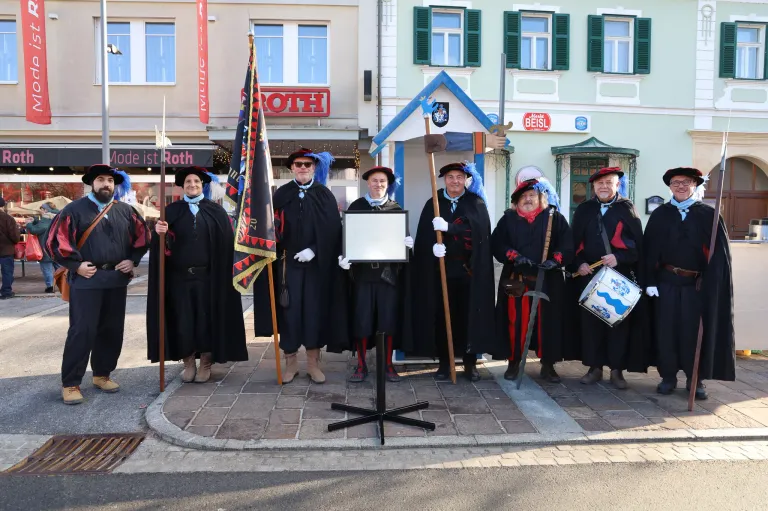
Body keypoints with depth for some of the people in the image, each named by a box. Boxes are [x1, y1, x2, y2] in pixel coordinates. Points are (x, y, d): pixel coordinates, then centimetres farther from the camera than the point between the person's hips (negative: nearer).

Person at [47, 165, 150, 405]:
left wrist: (133, 260, 2)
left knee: (112, 330, 10)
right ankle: (70, 383, 8)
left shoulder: (126, 211, 9)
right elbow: (56, 240, -5)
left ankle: (102, 374, 26)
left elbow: (142, 236, 15)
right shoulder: (74, 209, -2)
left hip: (117, 280, 4)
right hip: (86, 280, -4)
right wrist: (76, 265, -10)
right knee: (82, 331, -4)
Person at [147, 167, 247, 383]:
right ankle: (188, 364, 20)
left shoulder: (215, 211, 4)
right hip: (179, 276, 1)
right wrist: (160, 232, -27)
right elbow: (164, 242, -4)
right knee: (182, 320, 5)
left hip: (208, 276, -1)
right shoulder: (172, 210, 6)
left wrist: (222, 273, -11)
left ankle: (205, 365, 18)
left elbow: (226, 243, -2)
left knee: (207, 319, 4)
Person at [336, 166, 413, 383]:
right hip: (363, 270, 0)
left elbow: (404, 236, 9)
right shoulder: (356, 206, 7)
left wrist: (408, 243, -15)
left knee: (389, 319, 3)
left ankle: (388, 364, 15)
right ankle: (361, 365, 13)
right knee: (361, 319, 1)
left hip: (389, 271, 1)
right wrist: (343, 256, -12)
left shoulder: (396, 208, 9)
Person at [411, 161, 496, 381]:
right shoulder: (433, 204, 8)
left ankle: (470, 363, 14)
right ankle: (444, 362, 14)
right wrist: (433, 245, -24)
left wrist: (448, 227, -24)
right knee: (442, 315, 2)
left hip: (469, 269, -1)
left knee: (468, 315, 2)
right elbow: (424, 234, -2)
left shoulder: (476, 204, 5)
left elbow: (476, 230, -13)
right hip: (441, 268, 1)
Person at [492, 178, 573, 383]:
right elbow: (497, 243, 0)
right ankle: (513, 362, 14)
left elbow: (567, 244, -1)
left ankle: (548, 364, 15)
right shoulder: (508, 218, 8)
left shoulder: (555, 218, 7)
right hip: (515, 279, 0)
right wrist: (514, 256, -16)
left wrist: (555, 260, -19)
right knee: (516, 321, 1)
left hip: (547, 280, 0)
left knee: (547, 321, 3)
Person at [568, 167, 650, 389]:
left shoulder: (627, 209, 4)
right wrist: (579, 264, -7)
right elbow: (575, 242, 9)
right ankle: (595, 367, 15)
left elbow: (638, 244, -1)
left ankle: (617, 369, 12)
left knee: (619, 322, 2)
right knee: (589, 321, 4)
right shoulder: (583, 210, 10)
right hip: (589, 276, 2)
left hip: (620, 277, -2)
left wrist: (618, 258, -16)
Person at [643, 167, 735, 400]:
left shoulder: (709, 215, 2)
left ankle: (696, 379, 18)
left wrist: (712, 283, -14)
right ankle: (668, 377, 16)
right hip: (666, 282, 1)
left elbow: (719, 253, -3)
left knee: (694, 331, 5)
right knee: (666, 329, 4)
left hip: (697, 284, -1)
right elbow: (649, 249, 1)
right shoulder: (660, 214, 6)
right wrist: (650, 281, -7)